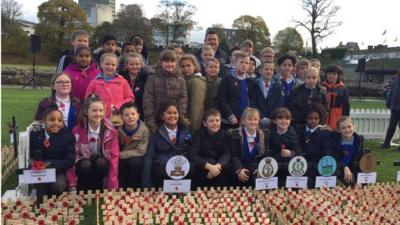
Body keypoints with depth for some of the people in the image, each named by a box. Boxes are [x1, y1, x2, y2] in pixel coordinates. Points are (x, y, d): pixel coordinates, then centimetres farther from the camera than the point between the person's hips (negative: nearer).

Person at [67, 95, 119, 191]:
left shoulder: (110, 131, -12)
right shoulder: (77, 130, -12)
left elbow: (114, 157, -14)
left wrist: (113, 187, -20)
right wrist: (72, 185, -18)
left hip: (101, 162, 0)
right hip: (84, 163, 0)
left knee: (101, 163, -32)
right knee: (85, 165, -33)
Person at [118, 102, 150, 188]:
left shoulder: (144, 130, -13)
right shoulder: (119, 131, -4)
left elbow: (141, 151, -18)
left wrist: (121, 155, -18)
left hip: (136, 161, -1)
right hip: (122, 163, 1)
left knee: (135, 161, -33)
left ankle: (133, 188, -16)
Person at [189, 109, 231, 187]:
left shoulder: (223, 134, -5)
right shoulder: (200, 134, -15)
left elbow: (227, 153, -15)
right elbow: (192, 155, -26)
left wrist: (217, 166, -36)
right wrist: (209, 166, -39)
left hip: (219, 164, 3)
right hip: (202, 165, -3)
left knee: (227, 166, -26)